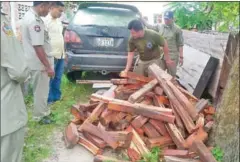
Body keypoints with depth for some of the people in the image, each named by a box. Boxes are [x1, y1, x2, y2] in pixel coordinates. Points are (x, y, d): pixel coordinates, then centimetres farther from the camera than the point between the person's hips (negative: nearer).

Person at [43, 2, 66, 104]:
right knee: (50, 79, 1)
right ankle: (49, 99, 12)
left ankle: (57, 96, 27)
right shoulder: (46, 20, -11)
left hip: (60, 55, 8)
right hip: (51, 56, -8)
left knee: (58, 78, 15)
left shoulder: (58, 21, 16)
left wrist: (64, 52, 19)